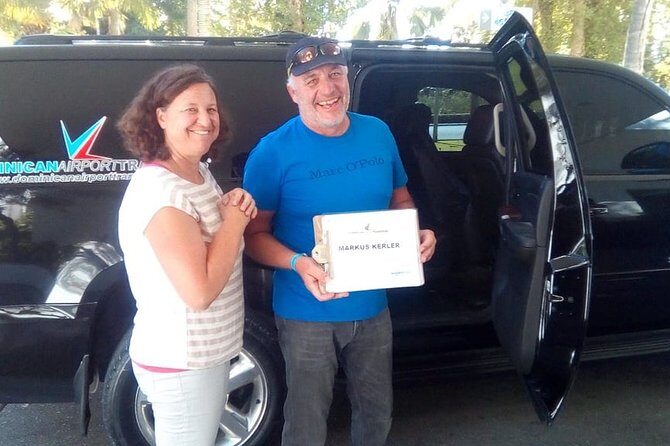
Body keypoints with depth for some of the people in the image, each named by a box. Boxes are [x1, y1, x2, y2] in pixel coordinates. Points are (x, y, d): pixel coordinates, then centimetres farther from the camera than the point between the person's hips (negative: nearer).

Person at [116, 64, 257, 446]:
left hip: (204, 352, 9)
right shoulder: (161, 192, -26)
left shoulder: (199, 171, 3)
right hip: (180, 363, -9)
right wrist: (235, 217, -21)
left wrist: (237, 209, -5)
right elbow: (200, 291, -31)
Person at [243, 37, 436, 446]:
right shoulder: (274, 151, -14)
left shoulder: (378, 133, -1)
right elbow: (254, 233, -10)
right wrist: (299, 264, -28)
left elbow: (400, 200, 11)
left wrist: (419, 233, -9)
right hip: (308, 314, -4)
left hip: (373, 306, 4)